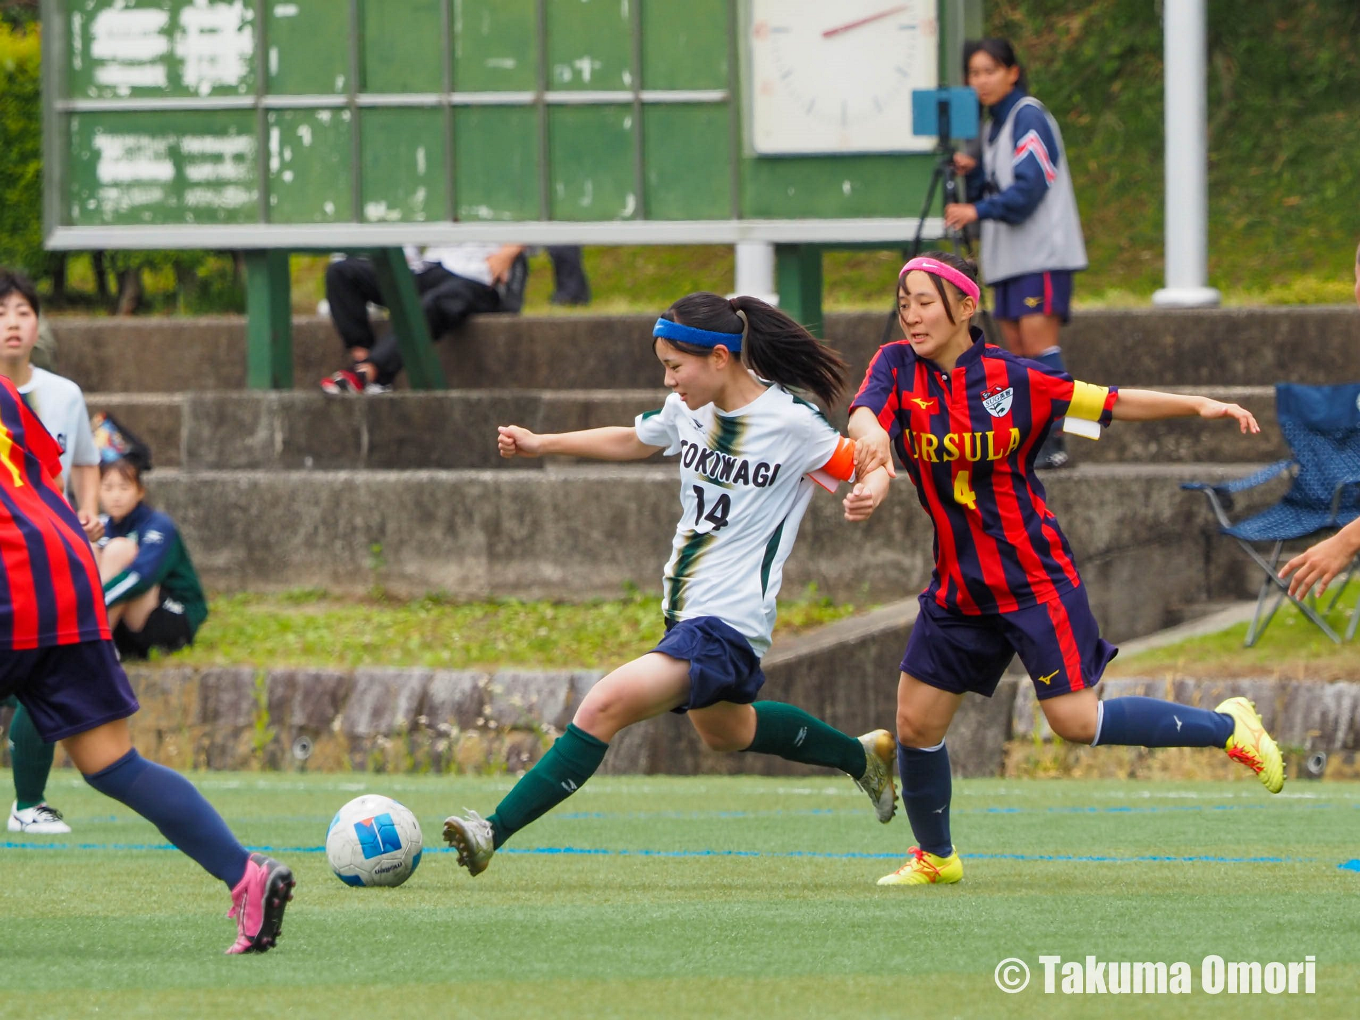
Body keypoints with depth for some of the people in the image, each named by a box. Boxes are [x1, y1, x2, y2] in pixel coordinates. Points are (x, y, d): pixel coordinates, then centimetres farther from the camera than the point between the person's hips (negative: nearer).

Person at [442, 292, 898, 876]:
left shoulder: (793, 423, -16)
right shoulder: (689, 408, 3)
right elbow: (633, 441, 23)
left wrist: (866, 498, -28)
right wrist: (540, 445, 18)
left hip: (729, 624, -9)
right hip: (687, 612, 9)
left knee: (604, 706, -23)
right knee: (725, 731, 32)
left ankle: (494, 832, -25)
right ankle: (861, 756, 53)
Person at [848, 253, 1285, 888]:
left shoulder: (1009, 378, -9)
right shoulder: (898, 367, -3)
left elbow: (1111, 404, -1)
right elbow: (866, 410, -24)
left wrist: (1198, 406, -12)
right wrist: (870, 433, -48)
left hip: (1034, 578, -4)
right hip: (958, 585, 4)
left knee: (1076, 721, -11)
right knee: (916, 722, 4)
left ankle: (1228, 727, 9)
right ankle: (934, 855, 29)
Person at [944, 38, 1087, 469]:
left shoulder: (1029, 118, -9)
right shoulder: (993, 126, 18)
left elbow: (1028, 187, -19)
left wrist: (978, 211, -29)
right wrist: (972, 173, 1)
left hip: (1043, 252, -9)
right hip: (1009, 255, 9)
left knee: (1037, 335, -16)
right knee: (1016, 346, 5)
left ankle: (1054, 442, -19)